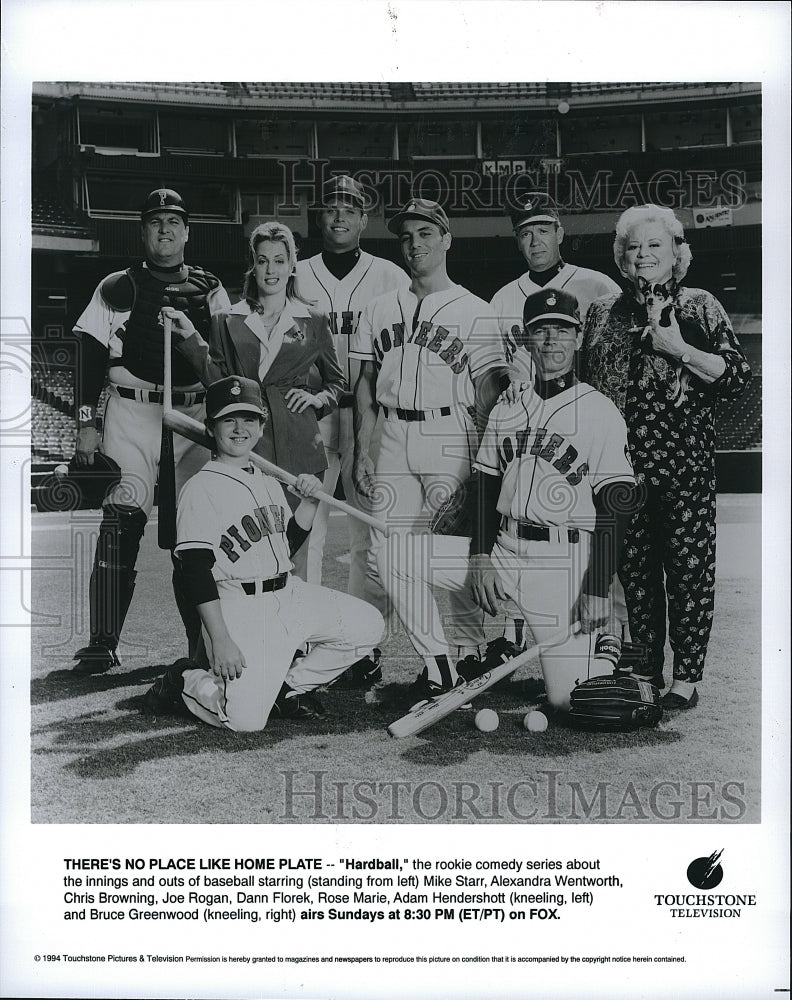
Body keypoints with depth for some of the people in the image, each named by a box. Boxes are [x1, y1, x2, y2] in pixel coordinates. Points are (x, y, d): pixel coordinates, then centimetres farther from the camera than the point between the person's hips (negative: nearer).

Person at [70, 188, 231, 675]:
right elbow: (90, 357, 5)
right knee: (120, 526, -10)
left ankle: (203, 644, 10)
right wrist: (87, 423, -2)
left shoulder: (211, 291, 13)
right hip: (131, 415, -2)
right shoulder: (118, 288, 7)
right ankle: (103, 645, -4)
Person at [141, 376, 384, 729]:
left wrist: (309, 501, 7)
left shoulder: (270, 484, 15)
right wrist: (220, 640, -21)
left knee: (367, 623, -1)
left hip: (290, 595, 8)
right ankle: (184, 681, 11)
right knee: (246, 719, -20)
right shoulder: (200, 488, -10)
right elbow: (197, 572, -15)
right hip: (240, 611, -8)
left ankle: (288, 688, 11)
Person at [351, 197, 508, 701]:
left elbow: (488, 392, -1)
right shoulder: (380, 309, 16)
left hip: (449, 440, -4)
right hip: (394, 443, 5)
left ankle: (481, 647, 13)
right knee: (392, 565, 0)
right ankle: (438, 660, 12)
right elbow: (366, 382, 16)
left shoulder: (475, 311, 3)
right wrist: (363, 451, 8)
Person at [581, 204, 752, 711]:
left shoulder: (700, 307, 3)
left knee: (689, 566, -1)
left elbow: (739, 377, -3)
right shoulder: (605, 313, 13)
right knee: (635, 568, 8)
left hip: (685, 461, -3)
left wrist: (681, 350, -13)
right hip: (624, 463, 3)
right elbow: (587, 382, 19)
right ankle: (646, 668, 20)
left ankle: (687, 677, 8)